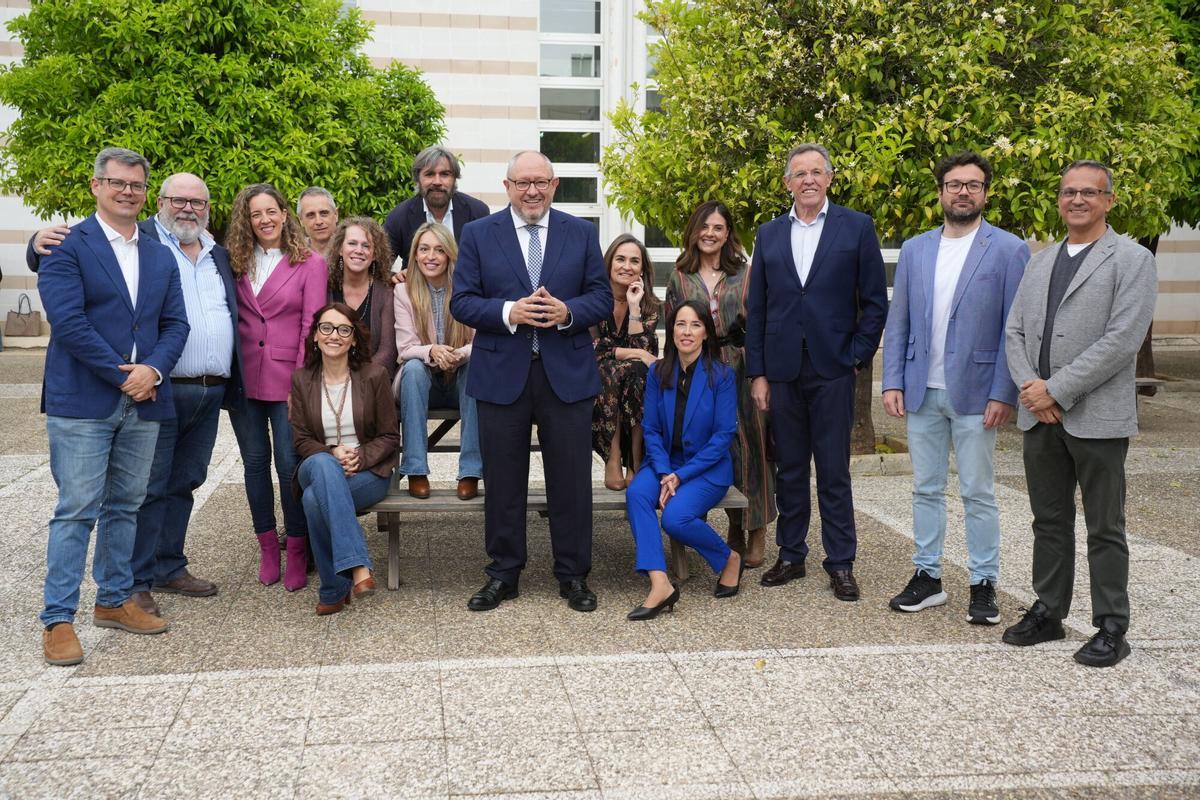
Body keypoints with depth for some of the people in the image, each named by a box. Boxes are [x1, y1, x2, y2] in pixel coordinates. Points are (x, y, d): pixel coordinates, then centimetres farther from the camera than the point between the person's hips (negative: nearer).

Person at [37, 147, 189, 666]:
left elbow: (175, 324, 10)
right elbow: (67, 320, -13)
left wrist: (153, 369, -9)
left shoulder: (160, 257, 16)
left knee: (124, 507, 13)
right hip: (82, 402, -6)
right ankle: (58, 620, 2)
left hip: (143, 400, 6)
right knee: (77, 511, -5)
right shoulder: (68, 247, -3)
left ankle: (114, 600, 25)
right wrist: (123, 375, -14)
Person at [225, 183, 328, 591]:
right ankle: (268, 549, 21)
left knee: (290, 464, -4)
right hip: (244, 378, 4)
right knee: (255, 462, 9)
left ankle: (297, 553, 9)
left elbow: (312, 327, -6)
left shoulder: (310, 263, -1)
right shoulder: (237, 262, 10)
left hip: (287, 380, -4)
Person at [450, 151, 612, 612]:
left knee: (571, 481, 5)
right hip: (502, 375, 0)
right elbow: (461, 302, -1)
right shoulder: (478, 235, 4)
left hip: (566, 373, 1)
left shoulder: (581, 233, 7)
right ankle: (503, 574, 20)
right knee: (503, 483, 7)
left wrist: (568, 312, -16)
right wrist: (508, 312, -18)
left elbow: (602, 297, 4)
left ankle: (572, 575, 18)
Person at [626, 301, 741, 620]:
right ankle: (659, 584, -34)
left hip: (708, 469, -3)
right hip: (665, 463, 4)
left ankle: (730, 559, 1)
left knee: (676, 516, -29)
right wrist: (664, 473, -15)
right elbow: (651, 429, 2)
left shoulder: (721, 375, -7)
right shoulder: (658, 373, 3)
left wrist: (682, 475, -16)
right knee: (636, 494, -29)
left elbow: (724, 435, -10)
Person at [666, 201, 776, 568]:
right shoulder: (679, 277, 9)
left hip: (740, 372, -1)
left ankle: (757, 531, 9)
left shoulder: (745, 274, 7)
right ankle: (735, 528, 16)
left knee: (746, 445, -2)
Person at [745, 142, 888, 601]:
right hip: (782, 370, 3)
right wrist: (757, 373, 4)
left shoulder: (856, 227, 1)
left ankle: (840, 564, 11)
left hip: (832, 370, -3)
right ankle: (791, 555, 21)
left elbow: (875, 301, 2)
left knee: (834, 473, 1)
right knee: (789, 471, 10)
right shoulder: (769, 234, 10)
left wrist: (858, 357, -5)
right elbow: (756, 309, 9)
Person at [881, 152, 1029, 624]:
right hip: (922, 393, 4)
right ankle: (927, 577, 21)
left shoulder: (1008, 251, -3)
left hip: (975, 394, -4)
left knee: (978, 494, 4)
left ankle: (983, 584, 14)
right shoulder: (914, 250, 9)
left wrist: (1003, 394, -12)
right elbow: (897, 322, 9)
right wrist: (892, 382, 0)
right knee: (926, 490, 11)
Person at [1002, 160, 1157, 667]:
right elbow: (1015, 333, 12)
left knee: (1105, 529, 3)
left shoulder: (1132, 260, -4)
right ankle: (1048, 612, 25)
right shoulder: (1040, 262, 15)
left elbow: (1123, 340, -14)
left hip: (1097, 417, -6)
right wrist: (1030, 388, -6)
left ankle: (1111, 628, 12)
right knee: (1049, 522, 14)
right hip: (1040, 415, 6)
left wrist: (1057, 390, -16)